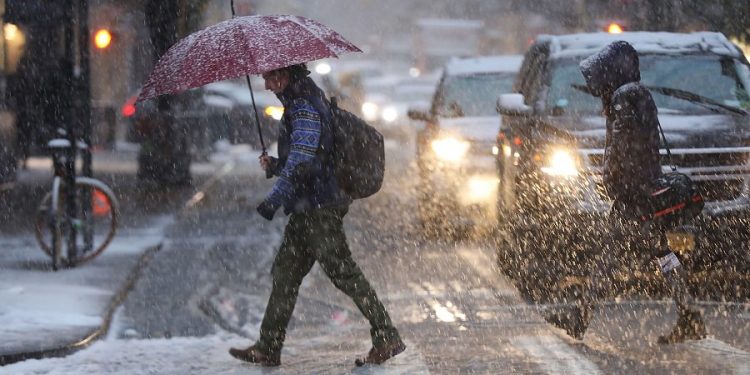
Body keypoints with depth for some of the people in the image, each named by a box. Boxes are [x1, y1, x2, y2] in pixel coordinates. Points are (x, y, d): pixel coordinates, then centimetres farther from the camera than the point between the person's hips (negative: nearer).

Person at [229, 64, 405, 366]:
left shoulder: (304, 108, -16)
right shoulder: (303, 102, 17)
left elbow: (301, 162, -24)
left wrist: (273, 200, -24)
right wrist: (274, 165, 10)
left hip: (319, 208, -10)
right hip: (308, 208, 10)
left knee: (342, 272, -6)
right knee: (285, 272, 11)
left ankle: (387, 339, -1)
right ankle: (268, 348, 16)